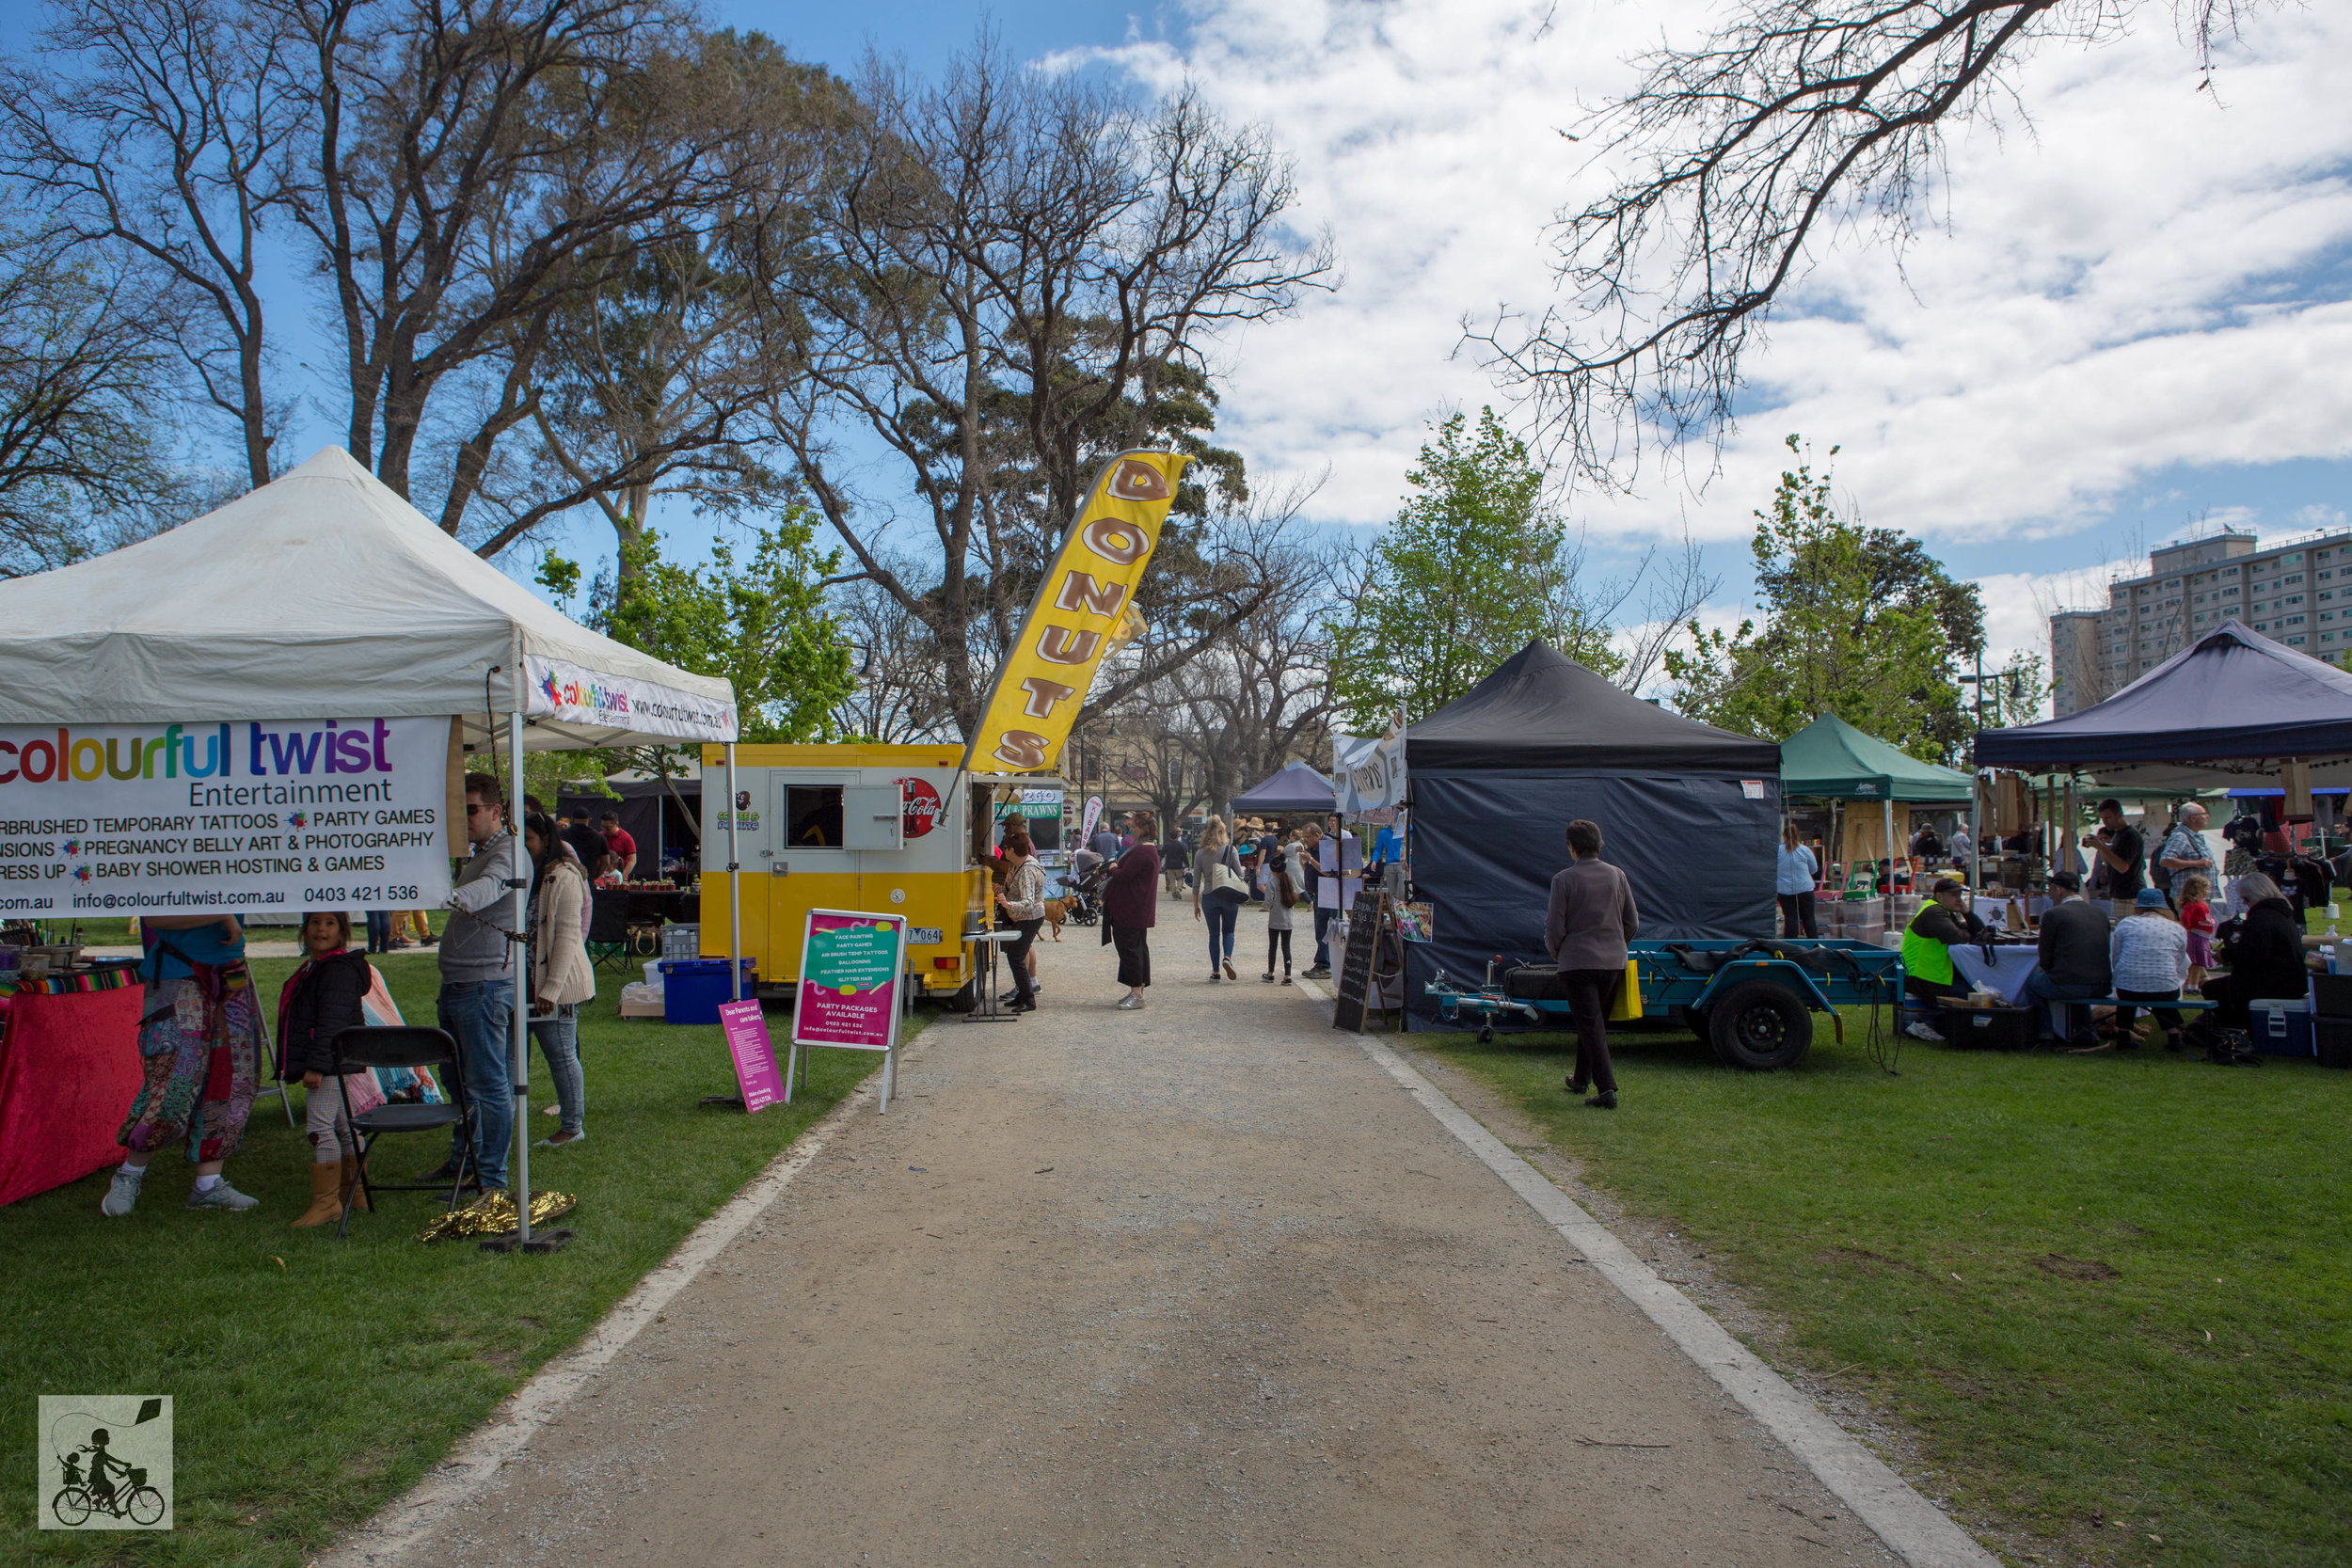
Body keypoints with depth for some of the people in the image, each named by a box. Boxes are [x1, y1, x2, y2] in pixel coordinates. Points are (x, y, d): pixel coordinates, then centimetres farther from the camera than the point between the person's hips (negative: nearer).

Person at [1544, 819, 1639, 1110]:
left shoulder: (1564, 880, -10)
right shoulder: (1617, 876, 3)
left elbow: (1554, 927, -9)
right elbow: (1632, 922, 8)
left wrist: (1556, 954, 10)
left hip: (1577, 963, -5)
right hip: (1613, 963, 5)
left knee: (1590, 1025, -4)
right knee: (1597, 1023, 19)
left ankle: (1607, 1089, -13)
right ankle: (1581, 1079, 34)